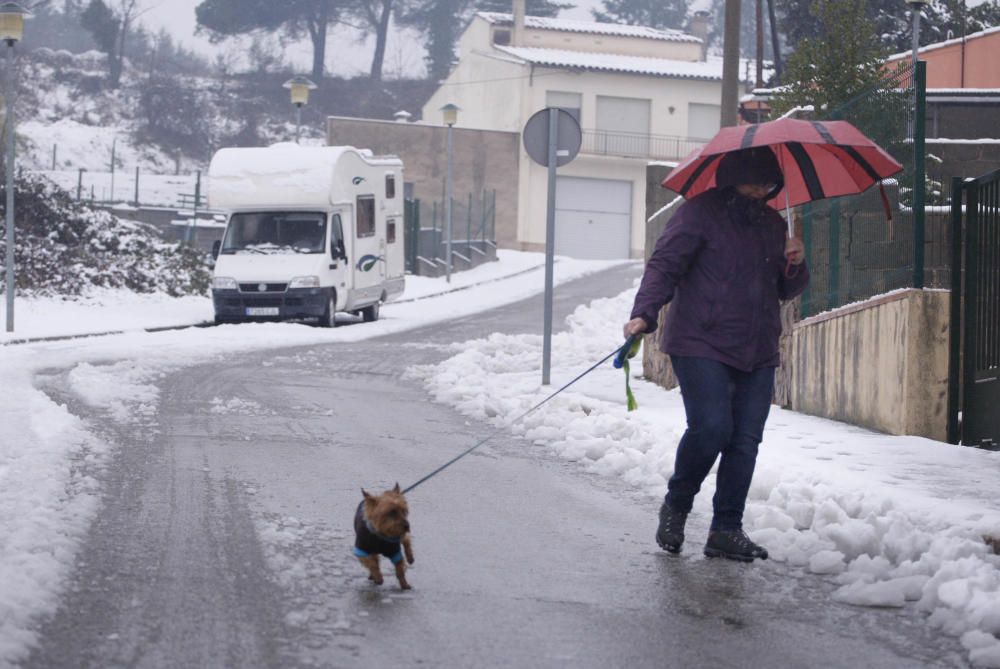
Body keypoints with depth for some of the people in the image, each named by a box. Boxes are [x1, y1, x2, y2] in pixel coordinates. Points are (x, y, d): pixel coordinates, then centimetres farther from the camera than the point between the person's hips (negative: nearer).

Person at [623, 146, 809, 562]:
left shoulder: (773, 224, 17)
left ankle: (726, 530, 8)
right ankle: (675, 505, 7)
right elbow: (665, 264, -8)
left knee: (746, 440, 0)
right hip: (701, 345, -6)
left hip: (757, 353, 6)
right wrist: (644, 314, -22)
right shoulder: (701, 212, -3)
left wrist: (796, 266, 2)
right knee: (711, 427, -18)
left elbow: (785, 291, 25)